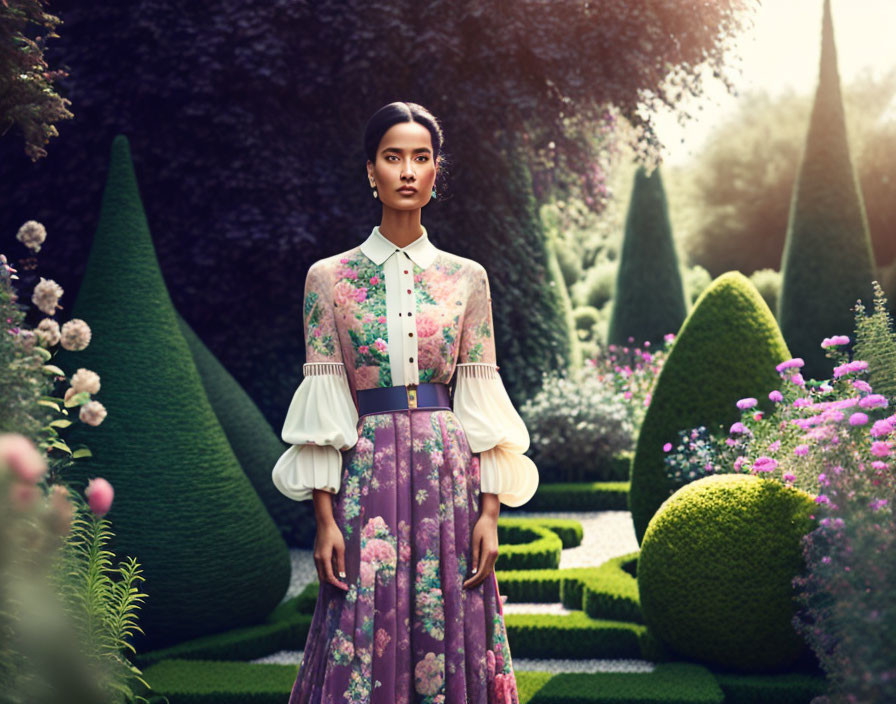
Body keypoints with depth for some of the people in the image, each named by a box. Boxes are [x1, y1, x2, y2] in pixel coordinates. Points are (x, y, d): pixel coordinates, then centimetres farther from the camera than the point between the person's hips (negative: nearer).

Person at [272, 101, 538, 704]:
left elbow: (481, 402, 5)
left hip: (449, 475, 1)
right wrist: (325, 519, -5)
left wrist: (490, 512, -2)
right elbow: (323, 407, 0)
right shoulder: (330, 278, 4)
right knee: (363, 638, 0)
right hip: (367, 475, -1)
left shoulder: (466, 278, 7)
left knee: (447, 636, 4)